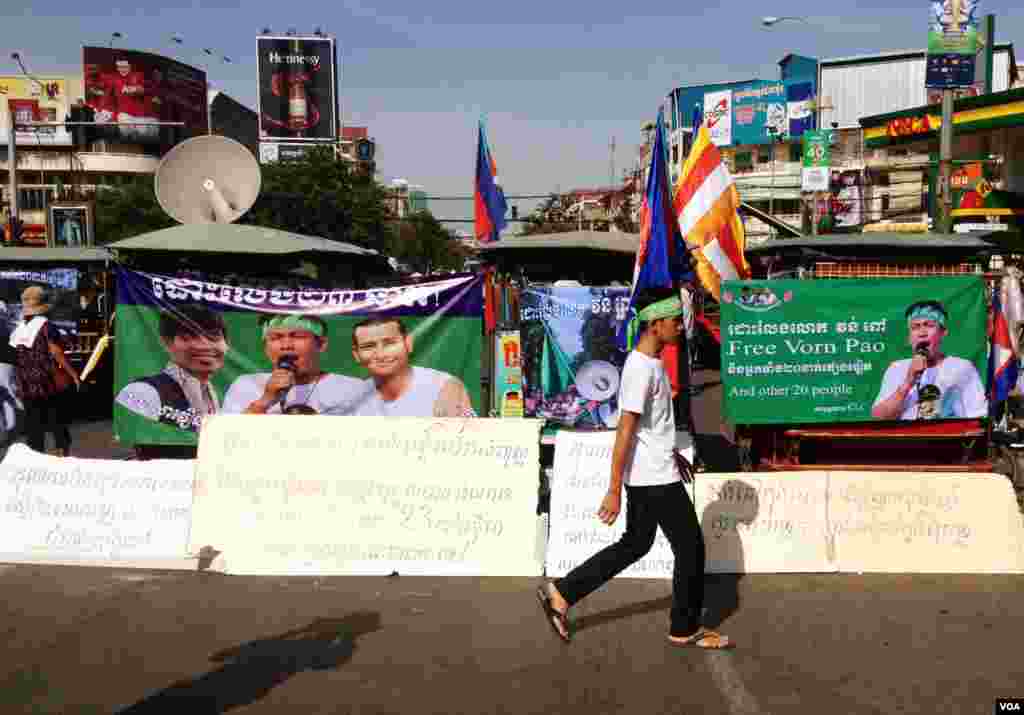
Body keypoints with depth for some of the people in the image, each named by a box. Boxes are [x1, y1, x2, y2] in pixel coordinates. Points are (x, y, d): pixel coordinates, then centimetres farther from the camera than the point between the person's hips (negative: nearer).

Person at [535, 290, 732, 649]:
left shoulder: (649, 362, 10)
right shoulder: (642, 369, -20)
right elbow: (625, 431, -22)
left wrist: (673, 452, 29)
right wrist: (614, 491, -22)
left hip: (649, 475, 10)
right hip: (656, 478, -10)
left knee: (635, 544, 17)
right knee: (690, 546, 4)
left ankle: (561, 593, 19)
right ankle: (685, 629, 20)